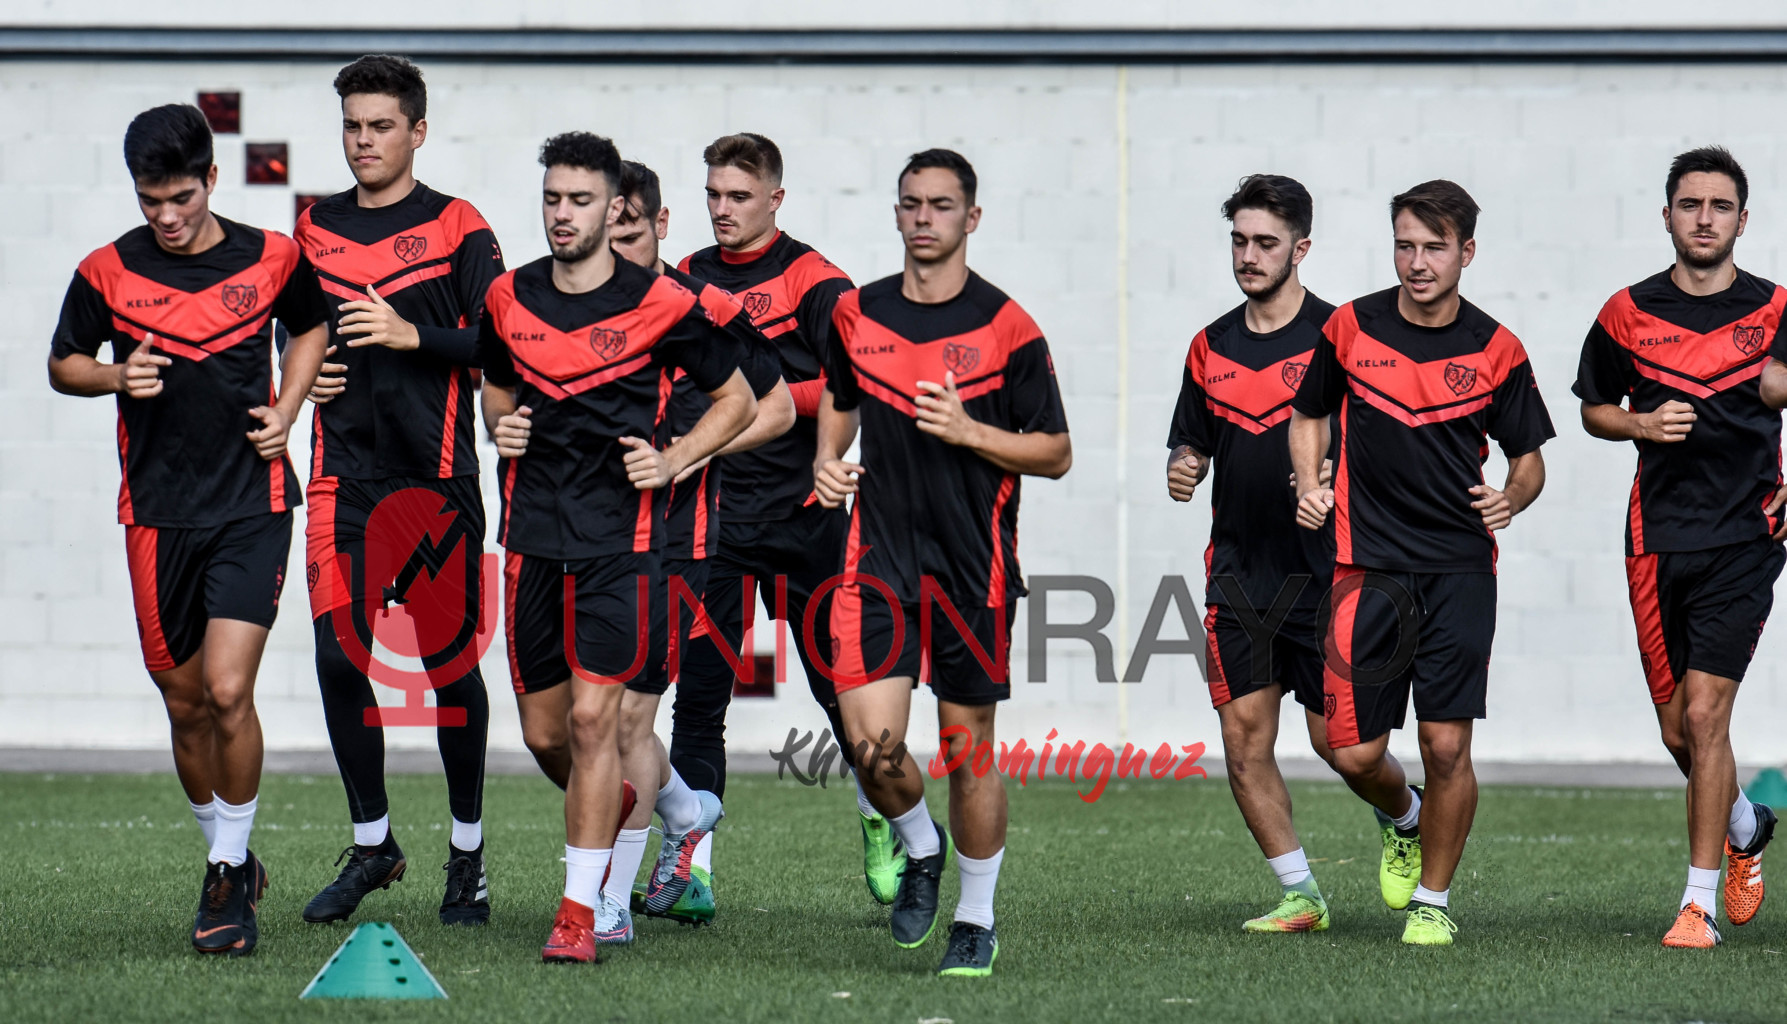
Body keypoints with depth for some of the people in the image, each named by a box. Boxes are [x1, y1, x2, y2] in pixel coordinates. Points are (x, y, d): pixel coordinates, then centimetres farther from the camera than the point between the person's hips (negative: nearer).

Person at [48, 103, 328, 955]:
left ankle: (230, 873, 0)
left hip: (253, 506, -2)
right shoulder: (107, 273, -1)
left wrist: (285, 410, 4)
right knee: (185, 703, 8)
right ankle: (227, 859, 27)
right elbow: (63, 365, 12)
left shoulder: (272, 259, 0)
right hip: (157, 514, 2)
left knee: (227, 691, -14)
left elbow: (310, 328, 19)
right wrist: (118, 376, -9)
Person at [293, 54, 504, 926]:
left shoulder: (458, 230, 1)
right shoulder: (314, 229, 13)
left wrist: (412, 336, -16)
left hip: (435, 476, -3)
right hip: (342, 477, 3)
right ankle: (371, 845, 12)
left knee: (451, 663, 1)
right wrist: (303, 375, 5)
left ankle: (468, 855, 12)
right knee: (339, 657, -2)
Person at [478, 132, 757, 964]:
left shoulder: (660, 306, -5)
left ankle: (581, 907, -6)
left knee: (593, 715, -12)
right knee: (544, 730, 8)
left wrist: (673, 462, -7)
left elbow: (736, 402, 6)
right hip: (532, 533, 5)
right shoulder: (508, 300, 7)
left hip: (620, 532, -5)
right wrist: (501, 427, 4)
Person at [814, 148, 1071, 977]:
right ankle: (920, 849, 22)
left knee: (968, 751, 3)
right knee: (871, 742, -10)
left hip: (973, 563, -2)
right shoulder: (857, 315, 6)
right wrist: (826, 464, 7)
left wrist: (970, 432, -15)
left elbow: (1056, 454, -1)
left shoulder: (1006, 328, -5)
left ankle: (976, 922, 19)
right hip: (879, 557, 2)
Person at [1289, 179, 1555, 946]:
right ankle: (1402, 817, 34)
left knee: (1446, 747, -6)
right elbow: (1308, 414, 17)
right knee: (1354, 753, -1)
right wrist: (1309, 485, 0)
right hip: (1368, 568, 1)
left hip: (1461, 572, -1)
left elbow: (1529, 456, 9)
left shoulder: (1496, 351, 0)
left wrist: (1513, 496, -13)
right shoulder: (1351, 328, 2)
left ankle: (1433, 902, 12)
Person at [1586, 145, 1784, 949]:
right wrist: (1643, 424, -5)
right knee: (1677, 730, 7)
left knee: (1704, 714, -12)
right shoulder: (1628, 314, 3)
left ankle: (1699, 903, -5)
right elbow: (1593, 409, 16)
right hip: (1658, 540, 3)